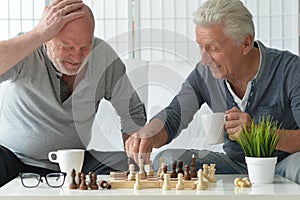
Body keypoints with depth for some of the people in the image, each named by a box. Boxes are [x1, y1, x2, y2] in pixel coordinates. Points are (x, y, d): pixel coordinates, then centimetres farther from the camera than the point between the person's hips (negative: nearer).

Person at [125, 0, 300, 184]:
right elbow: (171, 117, -7)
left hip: (282, 164, -4)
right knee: (166, 159, -11)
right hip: (236, 165, 5)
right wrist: (147, 135, -31)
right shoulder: (204, 74, -4)